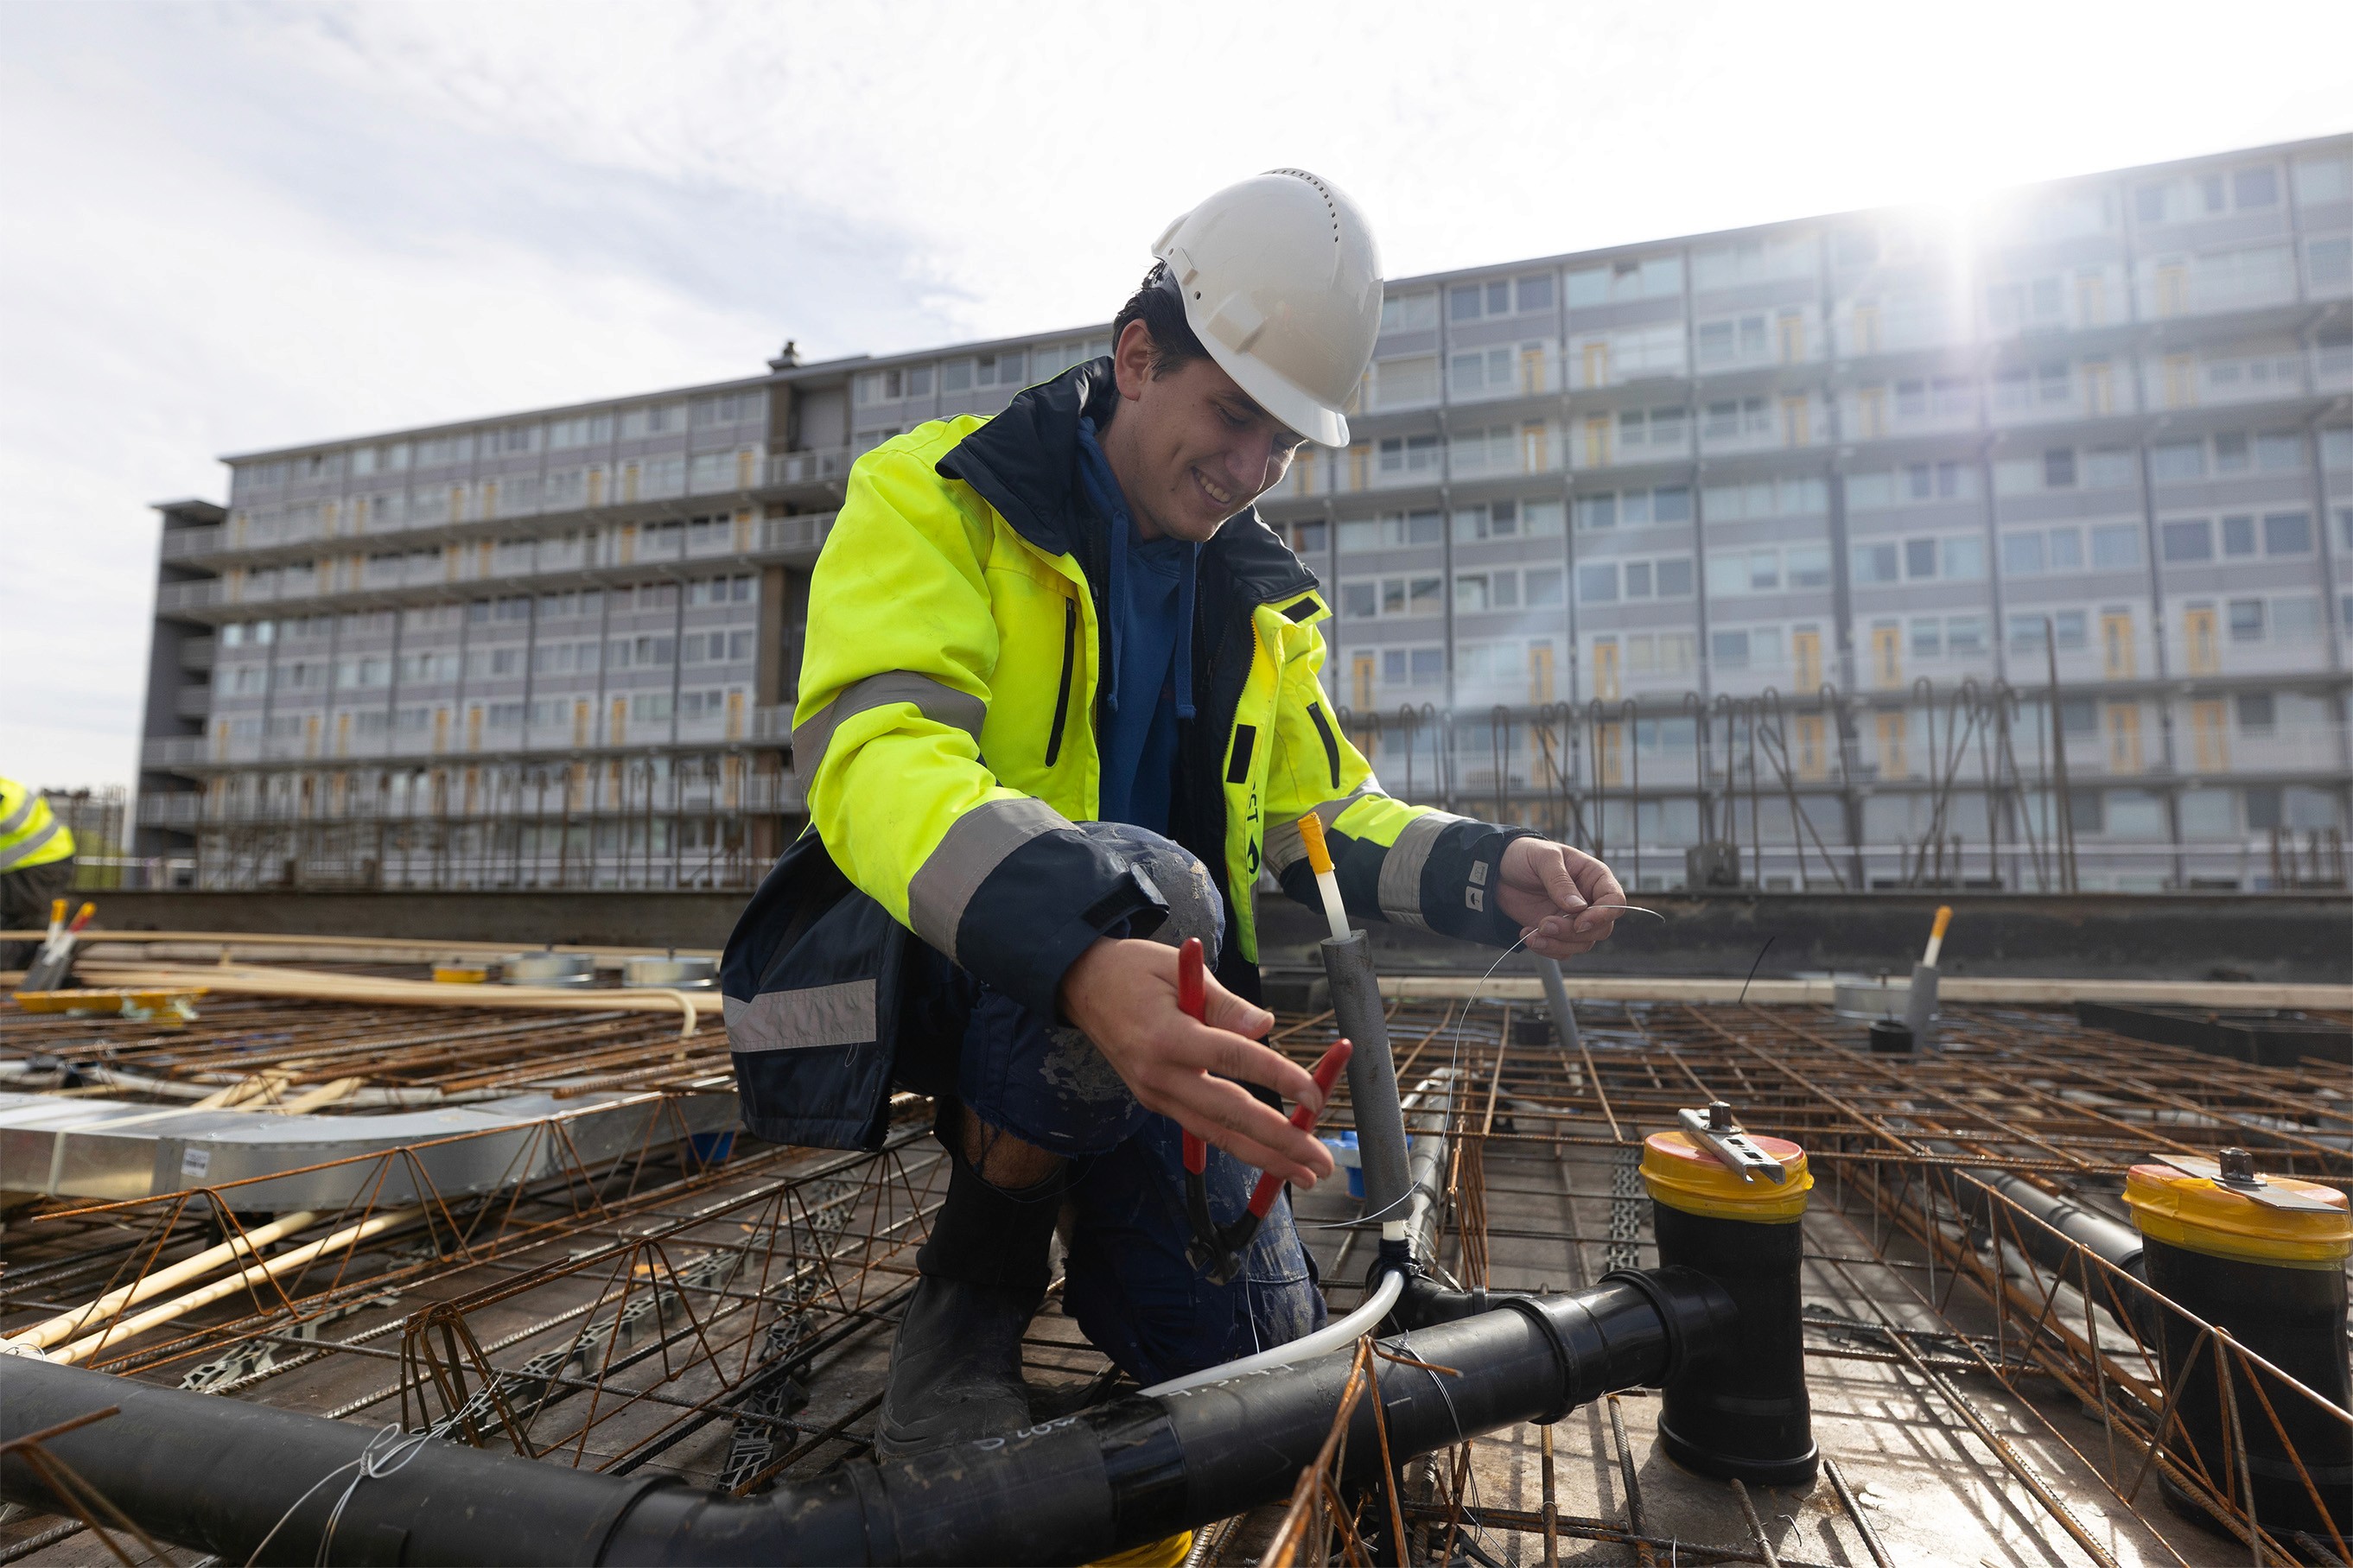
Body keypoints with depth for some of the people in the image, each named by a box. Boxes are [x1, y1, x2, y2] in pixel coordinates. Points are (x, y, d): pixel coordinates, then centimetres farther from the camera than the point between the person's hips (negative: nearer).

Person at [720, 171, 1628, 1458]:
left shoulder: (1257, 601, 9)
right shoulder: (936, 497, -11)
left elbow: (1321, 815, 10)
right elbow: (875, 752, -29)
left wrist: (1486, 871, -12)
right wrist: (1080, 955, -48)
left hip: (1137, 1006, 5)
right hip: (918, 965, -5)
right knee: (1149, 882, -37)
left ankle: (1025, 1139, 26)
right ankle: (972, 1283, -8)